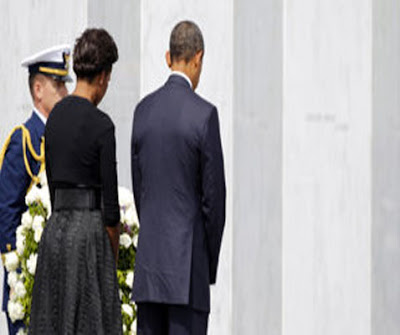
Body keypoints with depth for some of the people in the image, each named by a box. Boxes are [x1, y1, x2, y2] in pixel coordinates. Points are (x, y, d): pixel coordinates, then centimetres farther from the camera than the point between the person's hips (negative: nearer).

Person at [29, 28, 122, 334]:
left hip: (55, 229, 7)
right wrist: (114, 259, -2)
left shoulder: (55, 116, 9)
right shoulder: (101, 125, -12)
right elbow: (110, 198, -11)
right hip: (89, 231, -7)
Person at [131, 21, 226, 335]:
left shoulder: (144, 110, 7)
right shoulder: (204, 114, -10)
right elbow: (214, 195, -8)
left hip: (149, 261, 6)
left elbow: (139, 187, 12)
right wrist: (211, 265, 3)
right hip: (187, 262, -6)